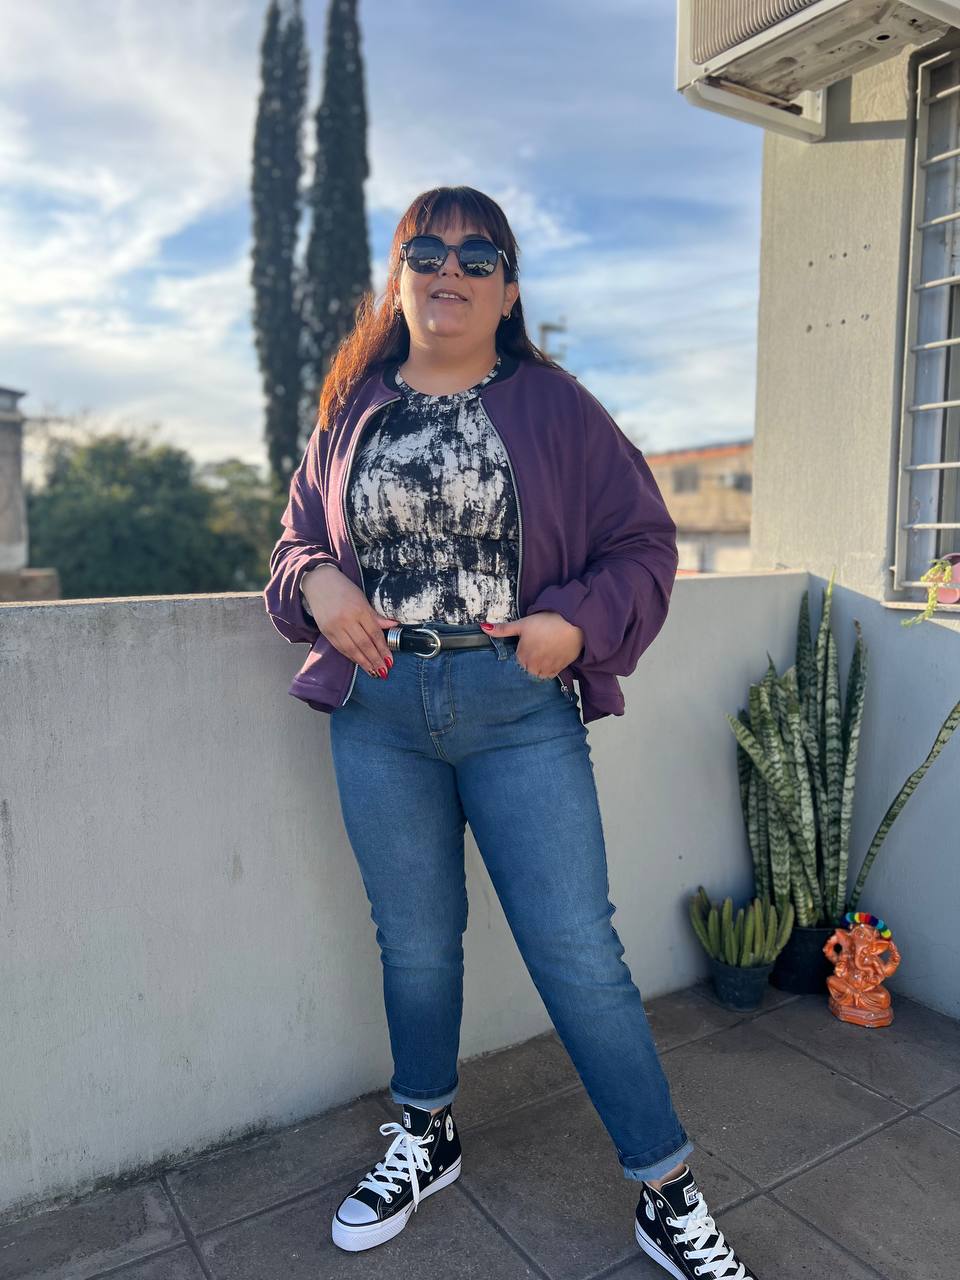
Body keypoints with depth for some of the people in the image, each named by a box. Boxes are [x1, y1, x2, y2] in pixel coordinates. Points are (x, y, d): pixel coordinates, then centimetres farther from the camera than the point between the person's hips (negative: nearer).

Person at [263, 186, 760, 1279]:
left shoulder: (555, 406, 1)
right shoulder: (350, 410, 9)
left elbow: (643, 544, 2)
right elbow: (296, 543, 17)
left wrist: (577, 621, -15)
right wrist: (315, 584, -5)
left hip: (520, 708, -3)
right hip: (377, 710, 3)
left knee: (579, 953, 0)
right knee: (414, 942, 17)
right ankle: (426, 1138, 43)